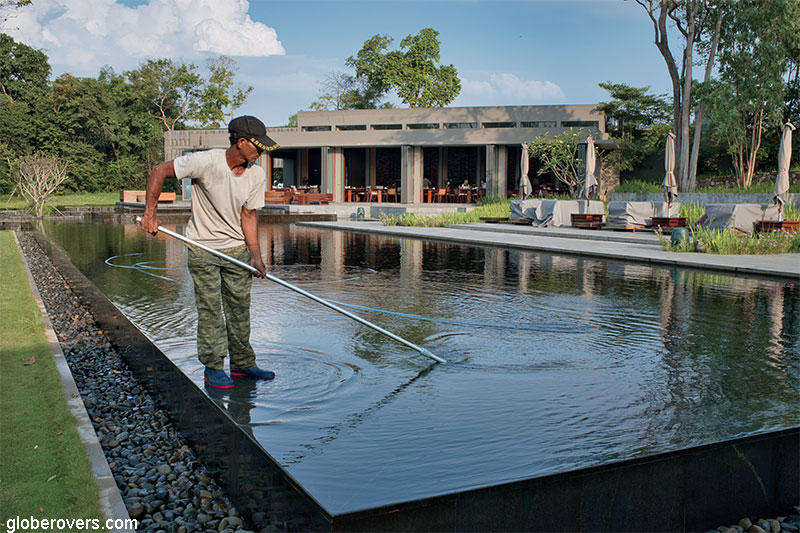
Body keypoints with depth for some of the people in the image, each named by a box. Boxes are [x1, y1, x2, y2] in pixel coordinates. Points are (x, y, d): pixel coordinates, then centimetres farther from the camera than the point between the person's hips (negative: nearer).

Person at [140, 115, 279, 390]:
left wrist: (256, 255, -8)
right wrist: (150, 213, -15)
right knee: (210, 308, -2)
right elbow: (160, 171, -12)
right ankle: (213, 368, 10)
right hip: (203, 249, -4)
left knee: (240, 307, 8)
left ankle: (242, 363, 20)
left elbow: (248, 214, 1)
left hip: (237, 248, 5)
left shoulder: (257, 175, -5)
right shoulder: (205, 161, -20)